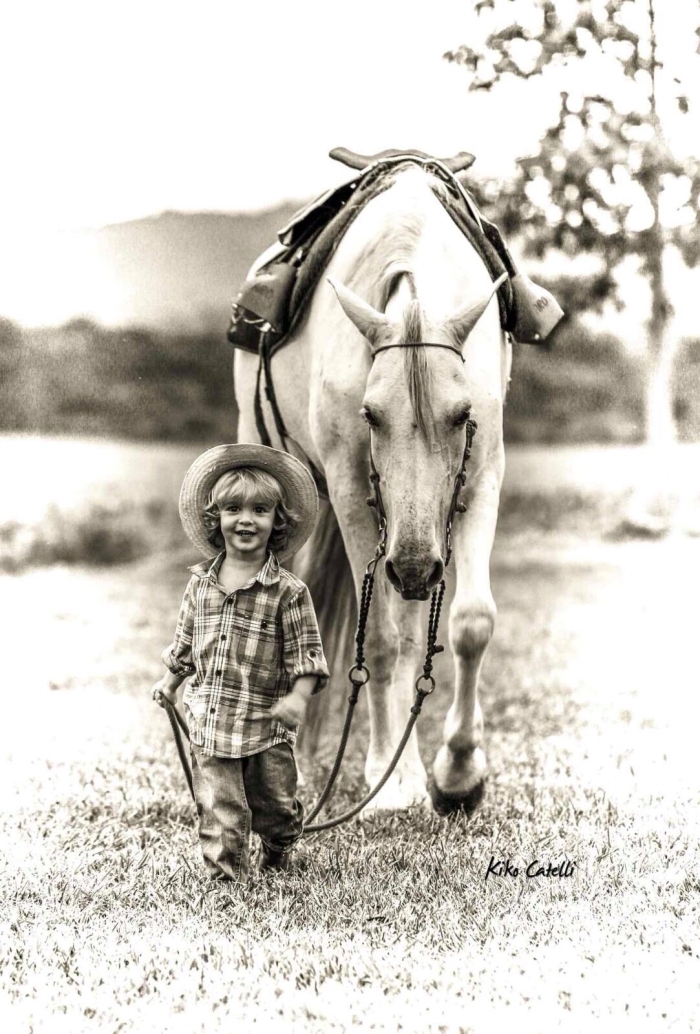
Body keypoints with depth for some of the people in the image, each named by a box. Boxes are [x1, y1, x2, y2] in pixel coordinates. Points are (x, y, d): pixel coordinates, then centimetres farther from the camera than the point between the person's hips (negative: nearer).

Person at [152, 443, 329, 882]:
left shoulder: (288, 591, -8)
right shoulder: (201, 583, 4)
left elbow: (305, 652, -9)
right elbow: (186, 639, 19)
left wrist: (298, 697, -22)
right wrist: (171, 680, 25)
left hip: (266, 728, -2)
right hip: (209, 724, 2)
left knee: (275, 804, 12)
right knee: (219, 810, -1)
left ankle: (278, 855, 40)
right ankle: (227, 878, 7)